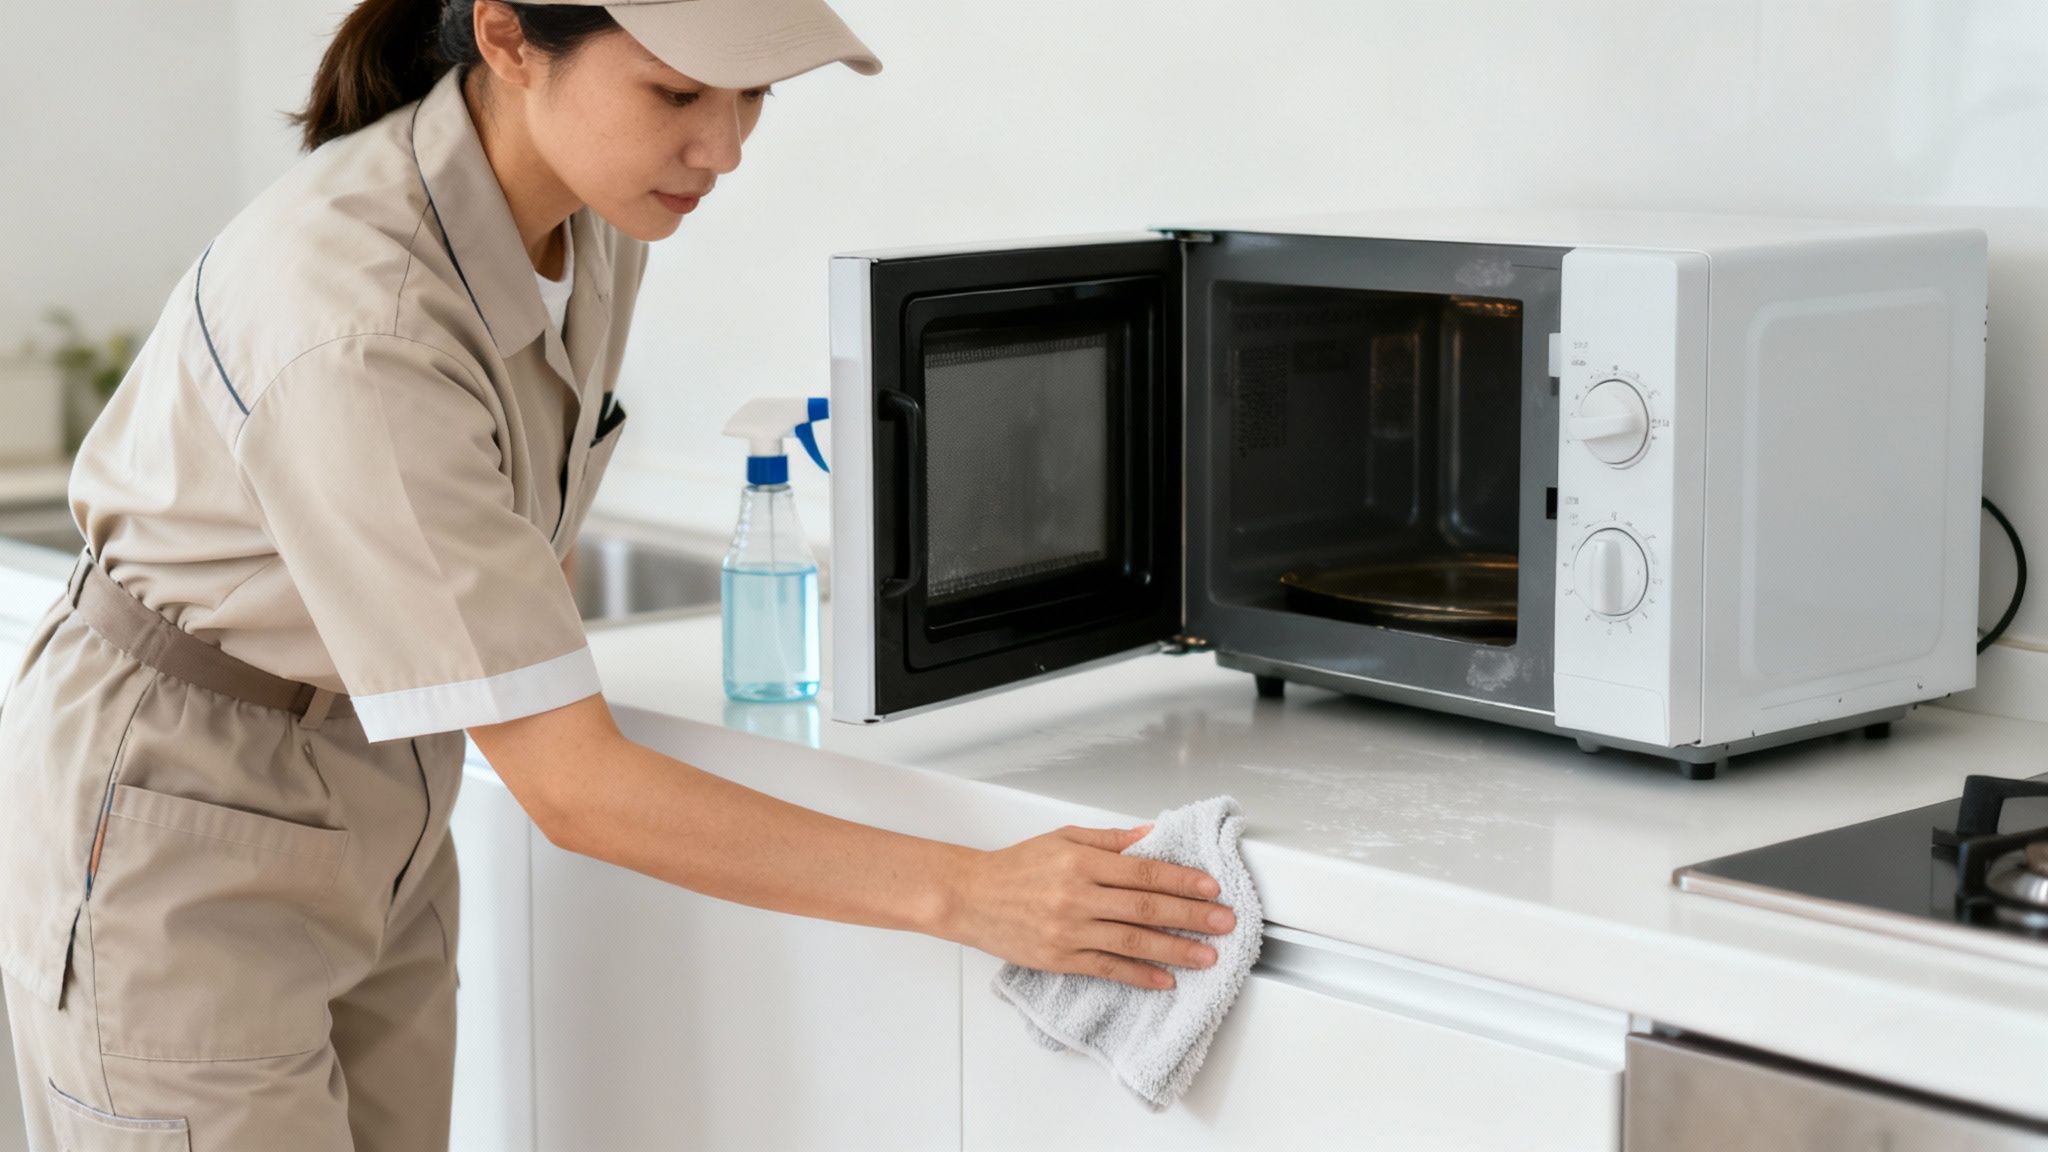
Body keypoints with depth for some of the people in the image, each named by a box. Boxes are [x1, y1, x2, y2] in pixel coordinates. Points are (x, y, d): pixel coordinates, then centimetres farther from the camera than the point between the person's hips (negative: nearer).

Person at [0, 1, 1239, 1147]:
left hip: (376, 807, 7)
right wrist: (968, 894, -31)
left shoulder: (596, 216, -9)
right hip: (183, 845, -7)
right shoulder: (359, 327, -34)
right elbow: (572, 788, -31)